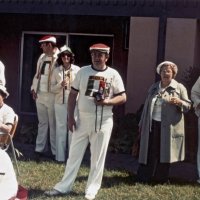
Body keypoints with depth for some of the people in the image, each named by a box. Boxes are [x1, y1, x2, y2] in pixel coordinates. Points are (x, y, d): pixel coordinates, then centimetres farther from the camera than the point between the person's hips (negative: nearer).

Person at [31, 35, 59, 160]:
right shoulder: (42, 58, 13)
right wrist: (34, 89, 12)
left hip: (52, 96, -7)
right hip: (40, 94, 7)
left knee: (53, 124, 0)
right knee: (42, 123, 13)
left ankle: (55, 152, 8)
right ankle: (40, 149, 19)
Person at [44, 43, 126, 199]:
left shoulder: (113, 74, -3)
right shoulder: (83, 71, 3)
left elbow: (123, 97, -2)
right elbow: (73, 95, 5)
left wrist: (107, 101, -20)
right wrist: (70, 117, -2)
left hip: (103, 121, -2)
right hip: (83, 119, 2)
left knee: (98, 157, 6)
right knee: (74, 154, 9)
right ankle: (63, 187, 17)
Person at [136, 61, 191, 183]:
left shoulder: (179, 88, 2)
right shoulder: (154, 87, 13)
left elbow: (188, 106, -1)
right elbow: (147, 106, 15)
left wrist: (179, 102, -22)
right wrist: (142, 124, 14)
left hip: (168, 127, -2)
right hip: (152, 125, 3)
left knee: (164, 153, 5)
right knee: (149, 152, 4)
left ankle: (161, 179, 18)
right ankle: (143, 178, 11)